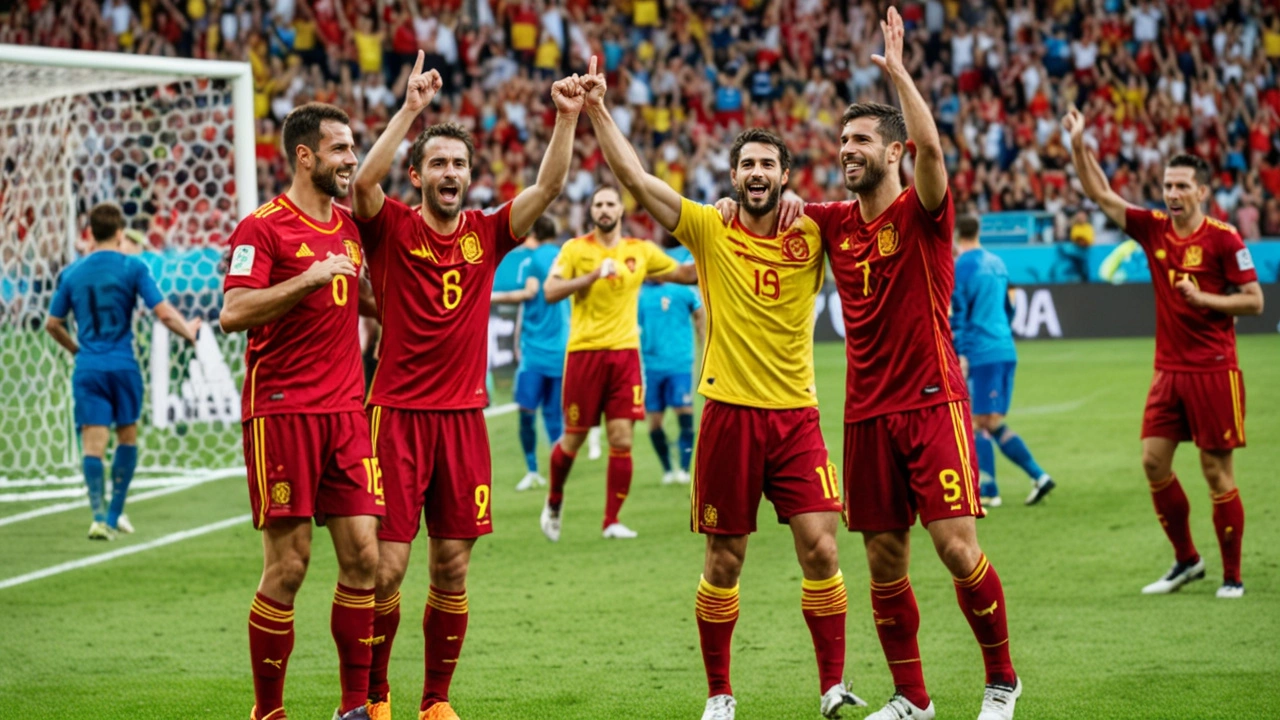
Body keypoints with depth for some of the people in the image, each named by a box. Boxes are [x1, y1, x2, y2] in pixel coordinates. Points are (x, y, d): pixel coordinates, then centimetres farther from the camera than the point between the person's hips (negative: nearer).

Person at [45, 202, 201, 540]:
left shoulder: (71, 273, 6)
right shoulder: (132, 267, -4)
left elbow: (52, 324, 11)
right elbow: (163, 313, -8)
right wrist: (189, 331, 11)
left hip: (87, 369, 1)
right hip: (123, 366, -1)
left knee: (93, 442, -3)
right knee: (127, 437, 16)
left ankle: (99, 515, -17)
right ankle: (114, 514, 18)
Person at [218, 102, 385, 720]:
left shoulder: (349, 228, 16)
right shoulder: (263, 228, -6)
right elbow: (234, 314, -18)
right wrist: (309, 278, -23)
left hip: (345, 412, 6)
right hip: (282, 411, -6)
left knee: (363, 556, 0)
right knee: (287, 565, -4)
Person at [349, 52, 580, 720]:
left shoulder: (487, 233, 8)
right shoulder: (392, 227, -2)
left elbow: (548, 187, -2)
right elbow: (363, 181, -21)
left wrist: (566, 119, -14)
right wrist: (411, 107, -27)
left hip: (463, 415, 3)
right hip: (397, 413, -3)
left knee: (452, 569, 6)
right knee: (386, 567, -5)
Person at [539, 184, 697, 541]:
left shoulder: (641, 251, 9)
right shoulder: (575, 249, 1)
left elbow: (684, 273, 19)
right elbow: (551, 291, -9)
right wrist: (593, 275, -18)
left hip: (625, 352, 2)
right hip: (585, 351, -2)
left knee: (621, 441, -6)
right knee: (574, 439, 4)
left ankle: (612, 521, 3)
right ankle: (554, 501, 31)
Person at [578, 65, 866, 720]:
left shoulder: (812, 236, 3)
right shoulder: (709, 230, 1)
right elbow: (633, 176, -3)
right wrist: (598, 109, -8)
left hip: (796, 415, 0)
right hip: (729, 414, 0)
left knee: (820, 548, -9)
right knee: (724, 561, 5)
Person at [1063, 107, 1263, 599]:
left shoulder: (1223, 239, -8)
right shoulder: (1153, 229, 5)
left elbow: (1254, 301, -6)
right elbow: (1101, 194, 5)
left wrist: (1203, 298, -17)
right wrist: (1079, 145, -5)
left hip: (1212, 370, -5)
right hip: (1169, 370, 5)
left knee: (1217, 471, -2)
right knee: (1154, 461, 1)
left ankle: (1232, 576, 7)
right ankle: (1185, 560, 17)